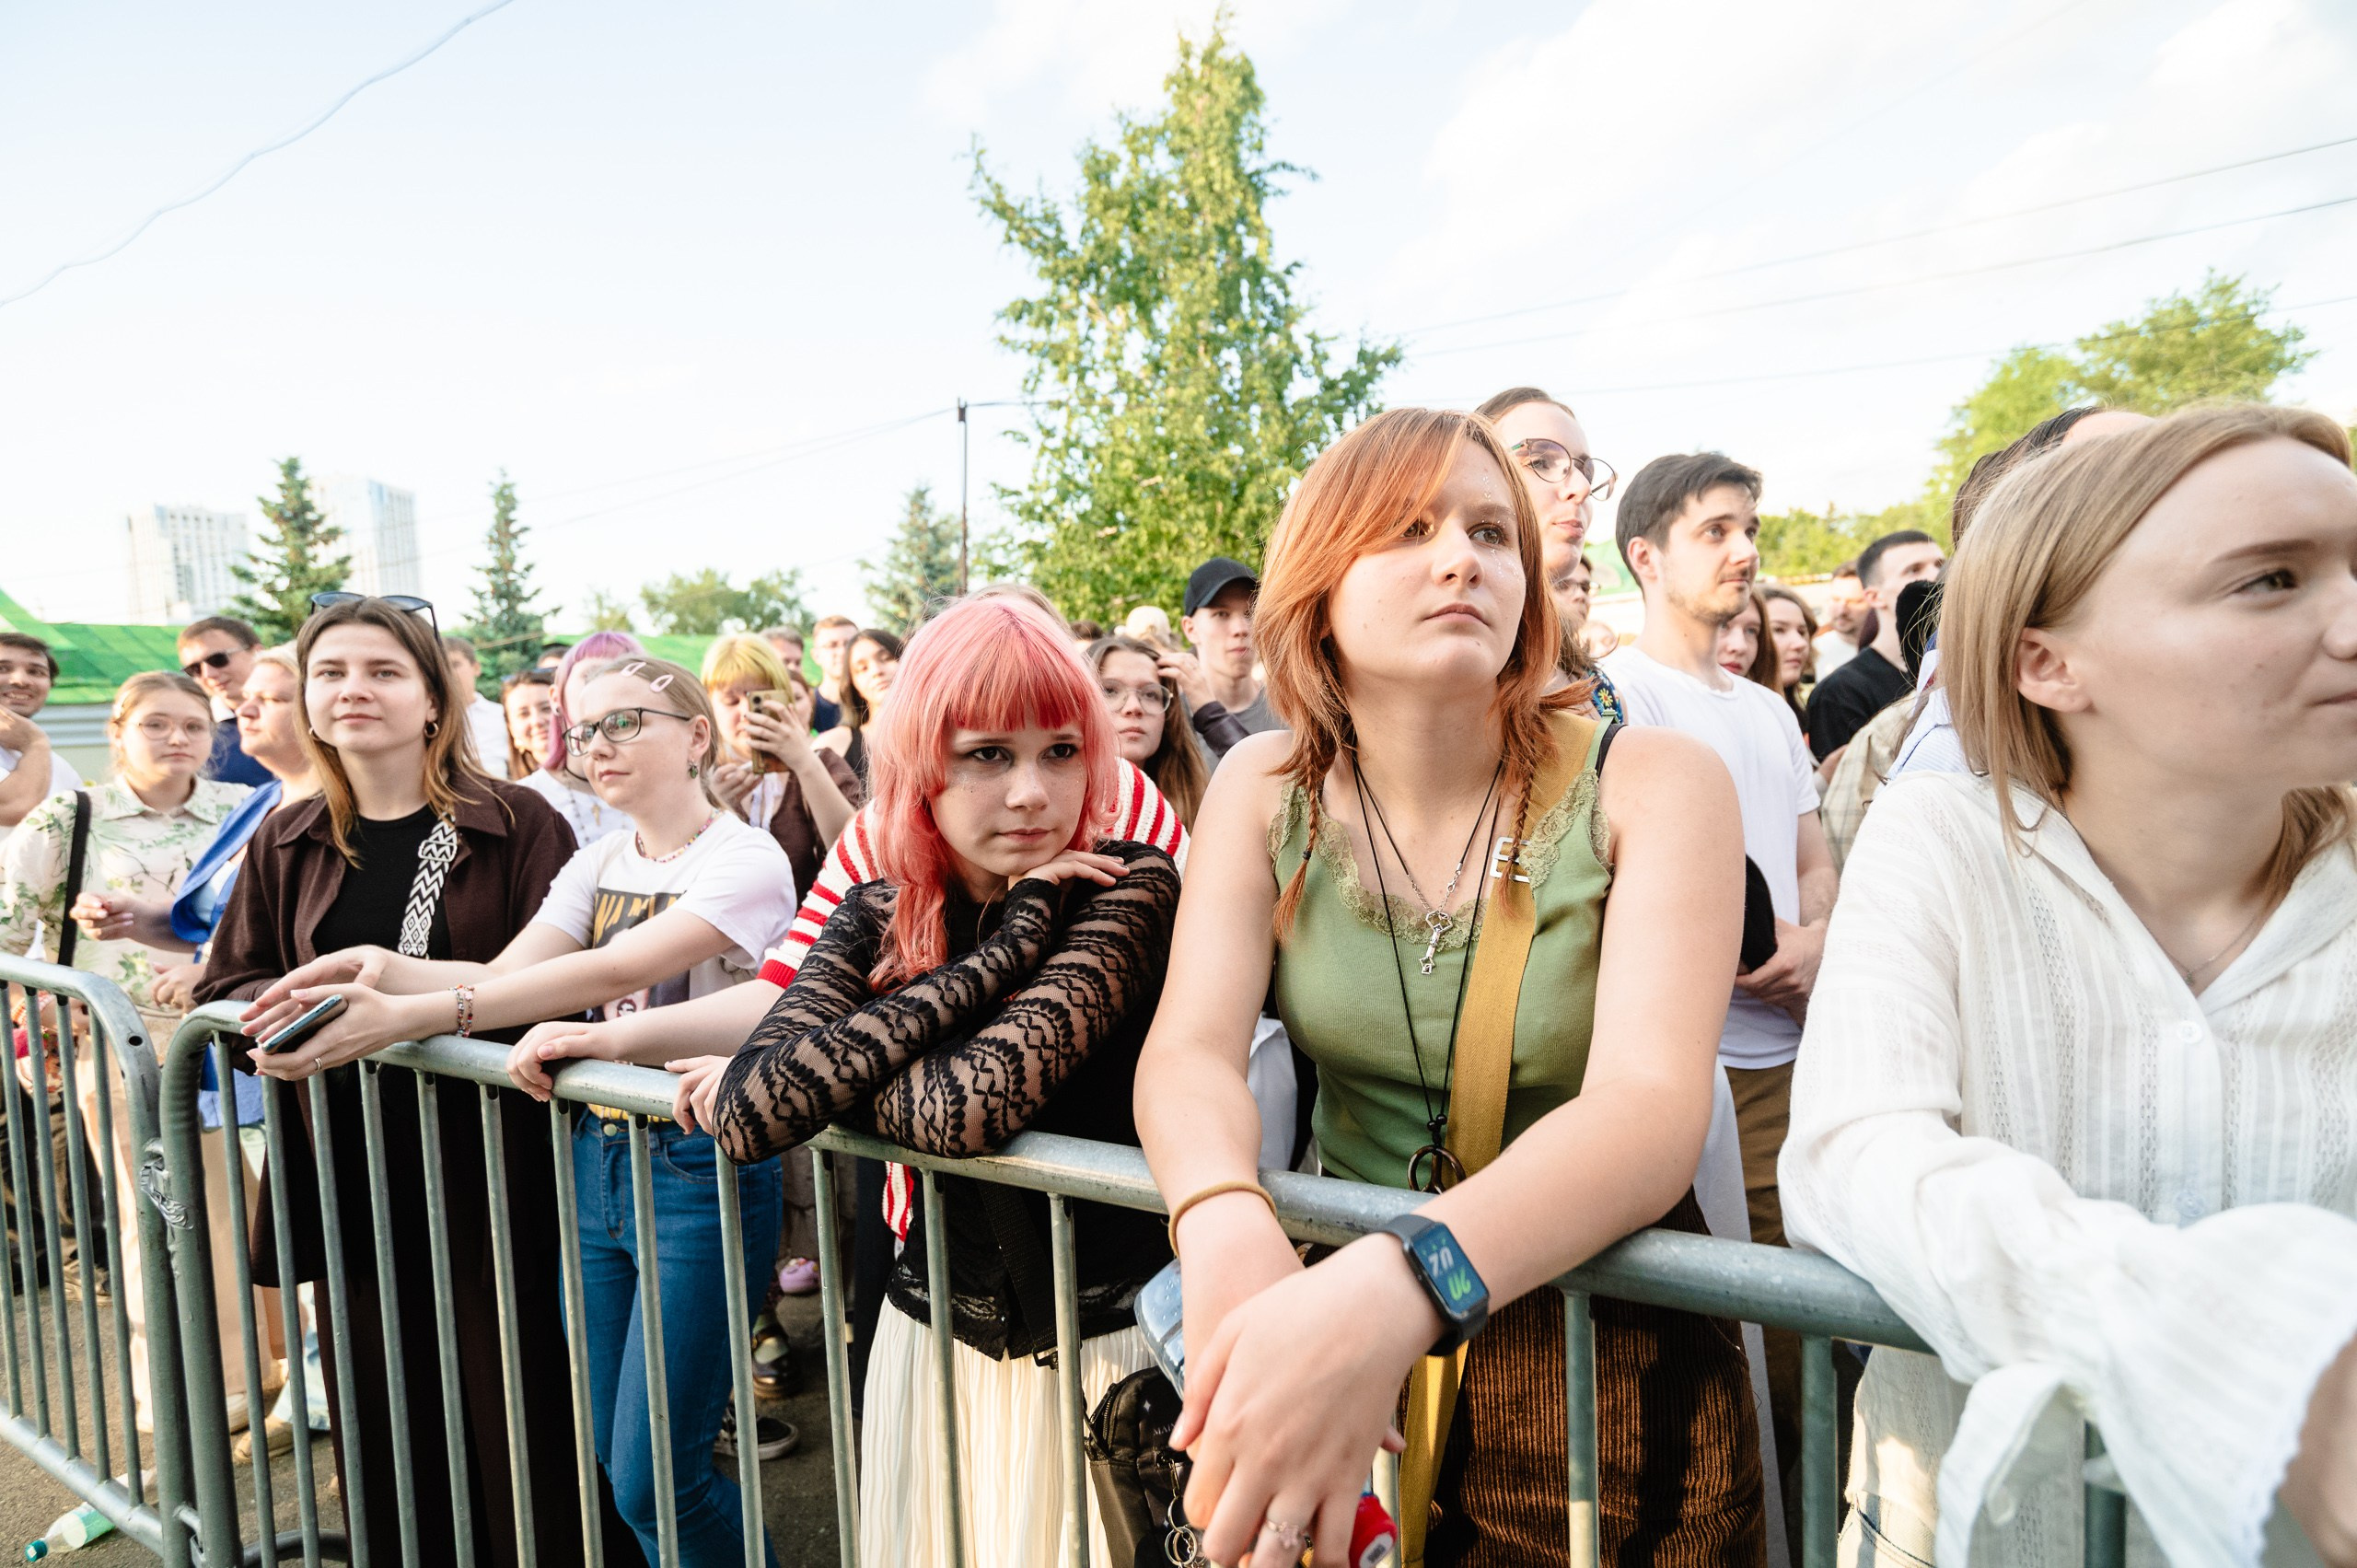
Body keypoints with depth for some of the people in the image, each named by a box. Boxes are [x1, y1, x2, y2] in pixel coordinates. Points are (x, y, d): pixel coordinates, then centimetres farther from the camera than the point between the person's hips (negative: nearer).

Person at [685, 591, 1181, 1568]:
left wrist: (802, 1080, -13)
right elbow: (742, 1116, -20)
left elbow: (974, 1103, -30)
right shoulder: (876, 917, -5)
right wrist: (1008, 943, -22)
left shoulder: (1130, 890, -18)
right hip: (936, 1337, 4)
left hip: (1104, 1348, -3)